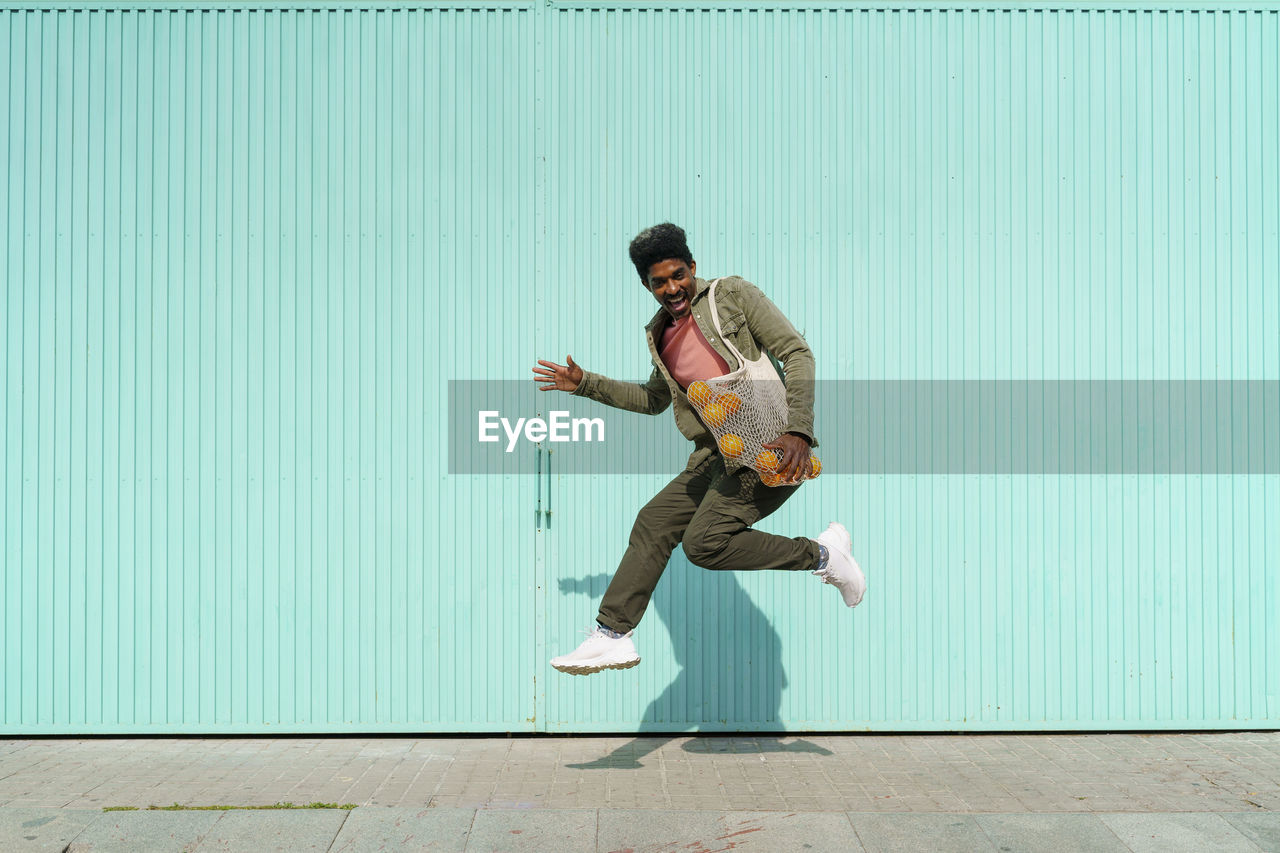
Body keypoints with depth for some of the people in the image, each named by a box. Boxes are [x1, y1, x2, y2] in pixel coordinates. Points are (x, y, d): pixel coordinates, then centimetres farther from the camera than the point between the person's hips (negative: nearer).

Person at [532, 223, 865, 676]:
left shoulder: (733, 294, -3)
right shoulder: (662, 333, 17)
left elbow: (797, 353, -9)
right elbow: (653, 399, 33)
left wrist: (799, 430, -21)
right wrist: (584, 383, 28)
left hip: (770, 447, -8)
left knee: (704, 542, -20)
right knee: (653, 523, 5)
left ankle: (822, 554, -5)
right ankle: (613, 635, 16)